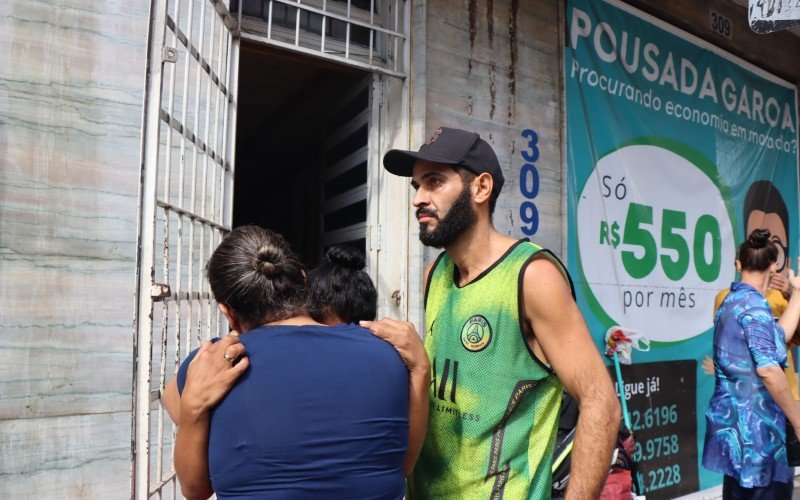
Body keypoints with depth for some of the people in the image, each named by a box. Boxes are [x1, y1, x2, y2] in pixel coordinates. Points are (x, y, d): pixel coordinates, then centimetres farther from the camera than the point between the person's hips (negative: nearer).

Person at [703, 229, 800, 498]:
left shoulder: (732, 300, 12)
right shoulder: (753, 303, -15)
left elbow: (776, 335, 18)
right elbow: (767, 369, -20)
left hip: (734, 416, 9)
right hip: (752, 420, -9)